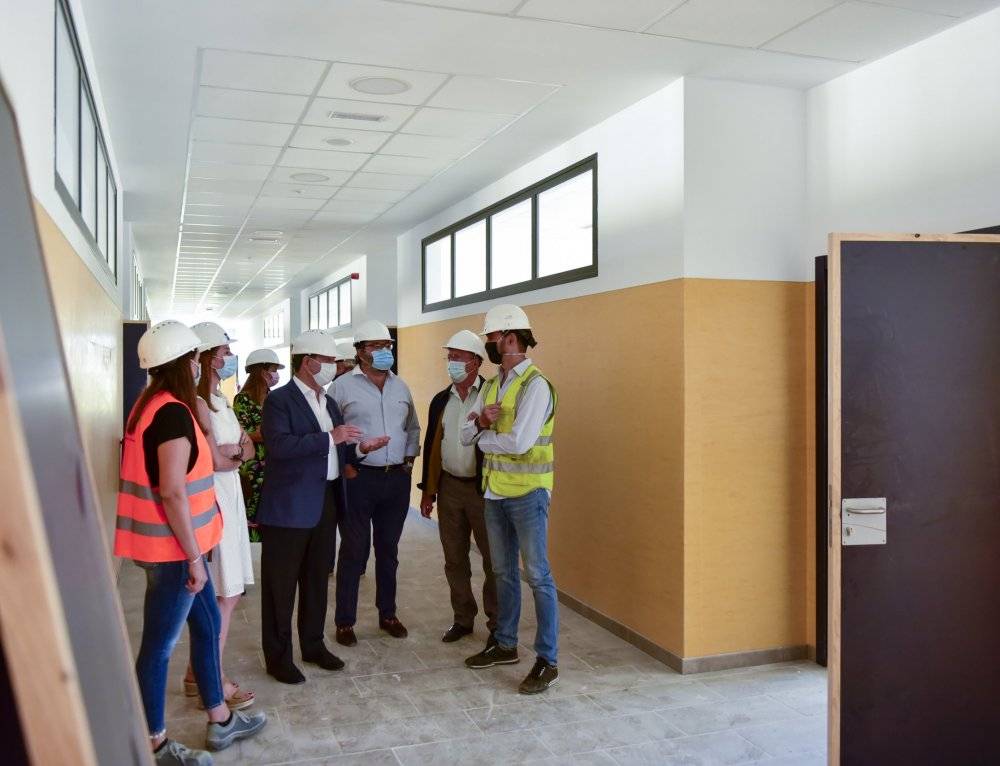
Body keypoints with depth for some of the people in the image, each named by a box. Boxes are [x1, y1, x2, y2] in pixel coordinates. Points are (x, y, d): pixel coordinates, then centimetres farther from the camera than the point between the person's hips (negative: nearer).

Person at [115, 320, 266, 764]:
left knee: (206, 624, 18)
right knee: (159, 646, 4)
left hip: (172, 544, 10)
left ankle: (220, 721, 32)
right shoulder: (173, 412, -20)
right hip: (172, 549, -10)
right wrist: (194, 556, -18)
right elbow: (173, 492, -24)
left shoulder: (151, 404, 10)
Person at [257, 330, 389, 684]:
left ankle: (313, 645, 31)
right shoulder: (279, 399, -10)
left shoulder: (328, 402, 14)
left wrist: (358, 447, 1)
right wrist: (330, 437, -26)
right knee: (281, 583, 4)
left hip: (325, 502, 8)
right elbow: (279, 445, -25)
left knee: (316, 579, 17)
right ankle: (277, 656, 15)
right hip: (289, 506, -8)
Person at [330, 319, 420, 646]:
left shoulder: (400, 387, 11)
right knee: (353, 551, 3)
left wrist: (409, 460, 8)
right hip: (358, 478, -5)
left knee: (388, 549, 14)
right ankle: (345, 621, 14)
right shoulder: (342, 387, -6)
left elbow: (413, 428, 19)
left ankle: (387, 614, 27)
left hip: (397, 478, 5)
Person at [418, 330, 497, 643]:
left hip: (483, 488, -5)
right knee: (454, 559, 14)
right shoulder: (441, 400, 9)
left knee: (493, 559, 4)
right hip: (449, 488, 6)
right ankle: (463, 618, 28)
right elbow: (431, 445, 12)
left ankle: (498, 623, 18)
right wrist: (428, 491, 11)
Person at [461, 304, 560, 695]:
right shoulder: (490, 386, 11)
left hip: (527, 493, -8)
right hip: (495, 492, 8)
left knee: (537, 575, -2)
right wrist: (480, 420, -15)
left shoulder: (536, 385, -15)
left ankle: (547, 660, 6)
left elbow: (518, 442, -25)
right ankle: (505, 644, 31)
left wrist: (483, 437, -7)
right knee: (504, 572, 17)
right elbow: (466, 435, 7)